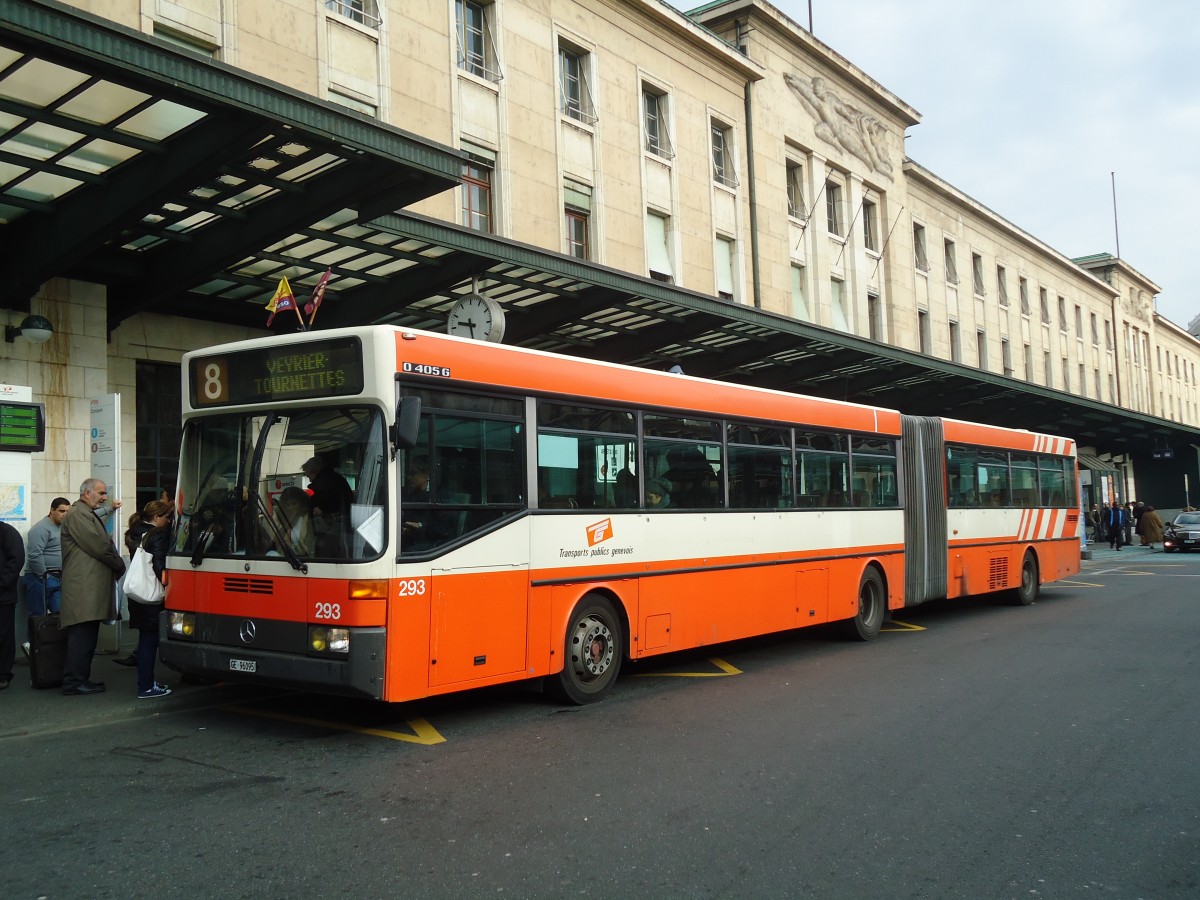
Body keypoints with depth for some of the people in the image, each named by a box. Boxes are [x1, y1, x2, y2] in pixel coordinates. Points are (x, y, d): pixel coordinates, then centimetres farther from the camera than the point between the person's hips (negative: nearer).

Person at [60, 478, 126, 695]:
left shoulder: (88, 515, 26)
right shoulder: (77, 514, -8)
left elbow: (102, 545, 25)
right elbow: (97, 546, -14)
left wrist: (116, 565, 9)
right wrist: (119, 565, -2)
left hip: (91, 587, 11)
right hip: (83, 588, -11)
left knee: (87, 636, 11)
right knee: (82, 635, -10)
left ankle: (80, 679, 14)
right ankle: (73, 681, -9)